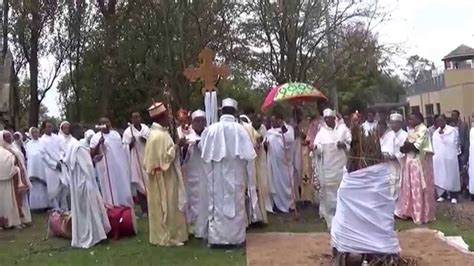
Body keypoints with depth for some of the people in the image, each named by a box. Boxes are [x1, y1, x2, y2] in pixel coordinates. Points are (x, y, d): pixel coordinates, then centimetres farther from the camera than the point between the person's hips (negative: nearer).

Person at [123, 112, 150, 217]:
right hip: (136, 161, -3)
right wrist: (131, 143, -21)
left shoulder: (146, 128, 7)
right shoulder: (128, 131, -2)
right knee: (139, 184, -1)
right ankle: (144, 209, 5)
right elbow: (125, 148, -2)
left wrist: (146, 141, -11)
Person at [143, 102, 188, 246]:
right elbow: (165, 157, -23)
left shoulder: (155, 132, 10)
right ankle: (168, 237, 8)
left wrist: (173, 146, 9)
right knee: (167, 207, -1)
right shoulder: (160, 135, -21)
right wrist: (175, 147, -11)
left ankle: (162, 234, 24)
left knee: (161, 207, 15)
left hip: (159, 177, 10)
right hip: (164, 177, -10)